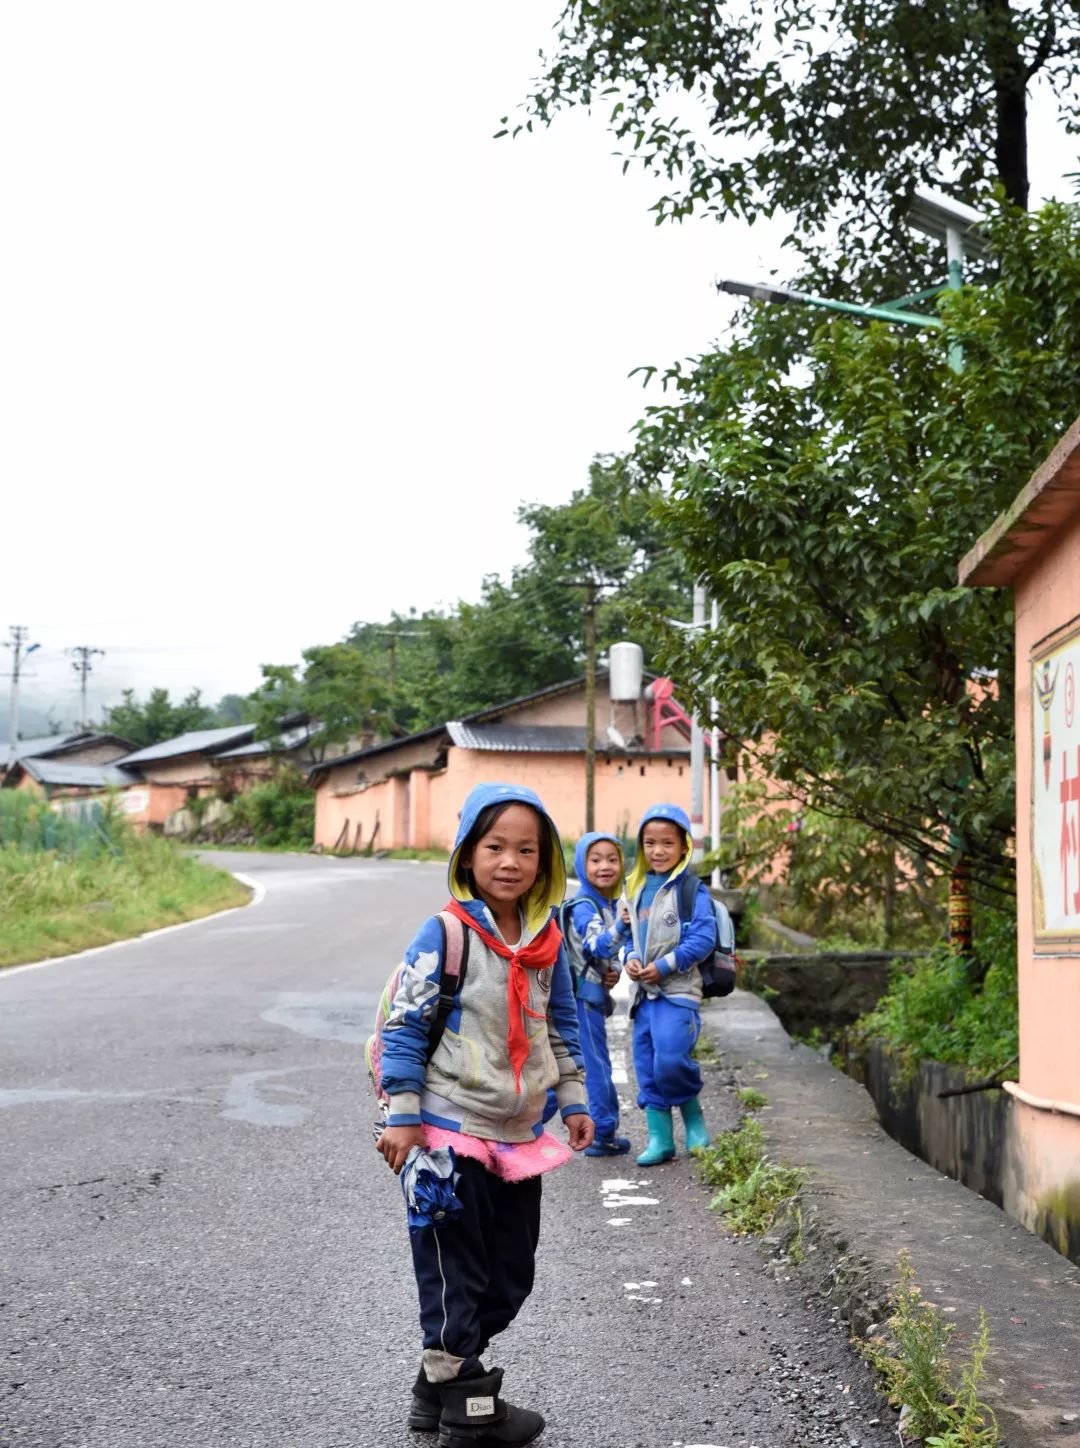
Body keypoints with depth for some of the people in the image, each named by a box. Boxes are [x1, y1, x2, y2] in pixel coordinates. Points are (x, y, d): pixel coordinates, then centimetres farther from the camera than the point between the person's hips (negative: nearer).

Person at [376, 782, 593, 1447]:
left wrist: (574, 1100, 14)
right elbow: (405, 1023, -12)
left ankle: (440, 1382, 30)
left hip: (520, 1137, 7)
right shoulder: (445, 934, -14)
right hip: (450, 1131, -7)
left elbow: (562, 1024, 16)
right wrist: (403, 1117, -14)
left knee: (510, 1276, 15)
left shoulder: (547, 940, 4)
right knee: (454, 1273, 2)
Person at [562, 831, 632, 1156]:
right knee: (597, 1065, -2)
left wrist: (613, 970, 0)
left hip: (594, 994, 9)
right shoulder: (584, 907, -17)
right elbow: (598, 945, -32)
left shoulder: (610, 905, 11)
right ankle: (604, 1134, 5)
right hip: (583, 996, -9)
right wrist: (622, 925, -50)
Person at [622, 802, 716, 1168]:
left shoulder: (690, 889, -7)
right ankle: (660, 1139, 15)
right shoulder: (637, 889, 13)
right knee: (647, 1068, 7)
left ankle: (694, 1117, 9)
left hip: (678, 991, -7)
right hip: (644, 992, 7)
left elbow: (703, 938, -13)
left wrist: (664, 966, -16)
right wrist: (630, 958, -1)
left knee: (670, 1059, -18)